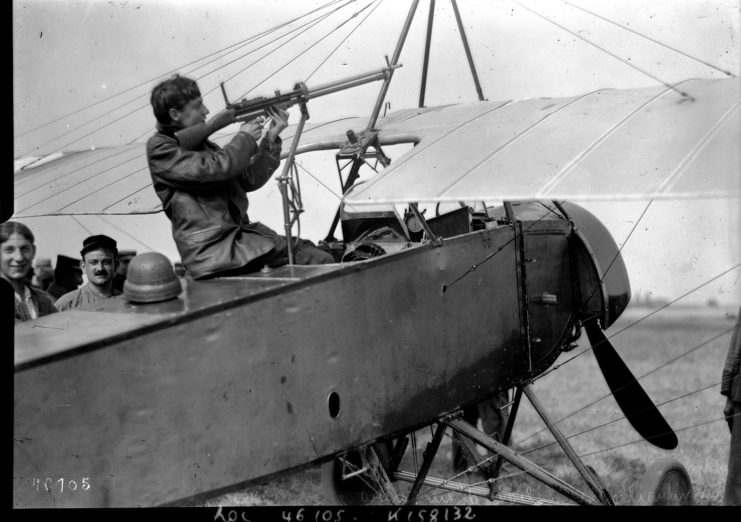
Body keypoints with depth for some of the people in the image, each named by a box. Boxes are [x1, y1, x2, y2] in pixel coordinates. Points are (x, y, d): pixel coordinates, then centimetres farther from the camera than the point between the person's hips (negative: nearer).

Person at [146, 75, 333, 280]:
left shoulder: (201, 144, 20)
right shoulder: (160, 148, -3)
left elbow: (249, 180, 18)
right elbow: (215, 168, -16)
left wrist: (271, 139, 8)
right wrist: (245, 137, 0)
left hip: (242, 231, 7)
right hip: (210, 249, -7)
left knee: (322, 261, -11)